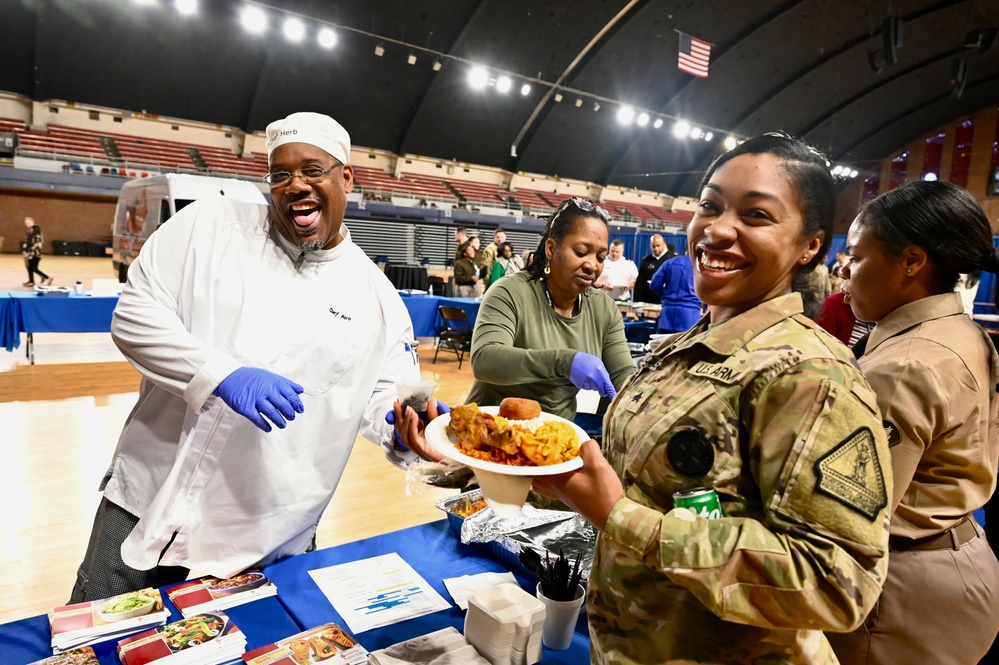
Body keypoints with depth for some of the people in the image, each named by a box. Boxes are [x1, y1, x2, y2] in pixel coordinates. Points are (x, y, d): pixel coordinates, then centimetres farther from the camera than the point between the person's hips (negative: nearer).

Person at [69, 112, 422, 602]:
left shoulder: (376, 294, -1)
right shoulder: (209, 223, -3)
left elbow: (386, 393, 2)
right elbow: (134, 315, -6)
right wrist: (224, 375, -21)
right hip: (151, 496, 1)